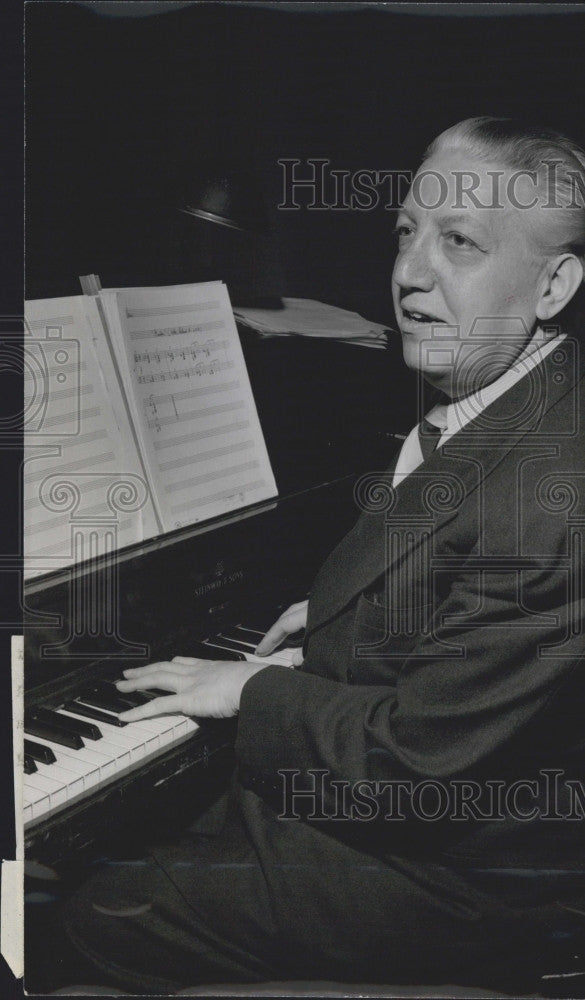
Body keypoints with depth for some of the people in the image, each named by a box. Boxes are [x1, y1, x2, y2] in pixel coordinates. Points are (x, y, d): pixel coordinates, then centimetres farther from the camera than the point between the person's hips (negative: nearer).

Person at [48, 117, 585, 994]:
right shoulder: (488, 400, 0)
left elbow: (422, 756, -28)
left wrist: (253, 691, -15)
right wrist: (346, 609, 9)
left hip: (448, 877, -9)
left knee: (104, 922, -5)